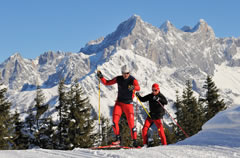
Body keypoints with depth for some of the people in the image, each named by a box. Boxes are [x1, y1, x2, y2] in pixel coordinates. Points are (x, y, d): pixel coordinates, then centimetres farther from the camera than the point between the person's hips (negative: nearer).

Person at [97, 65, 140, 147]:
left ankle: (134, 141, 3)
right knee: (114, 121, -9)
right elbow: (107, 83, 8)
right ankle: (118, 138, 6)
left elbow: (138, 88, -30)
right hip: (119, 102, 3)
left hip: (128, 104, -3)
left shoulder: (132, 80, -11)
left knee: (131, 123, -7)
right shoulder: (118, 79, 1)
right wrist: (101, 77, -9)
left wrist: (133, 87, -53)